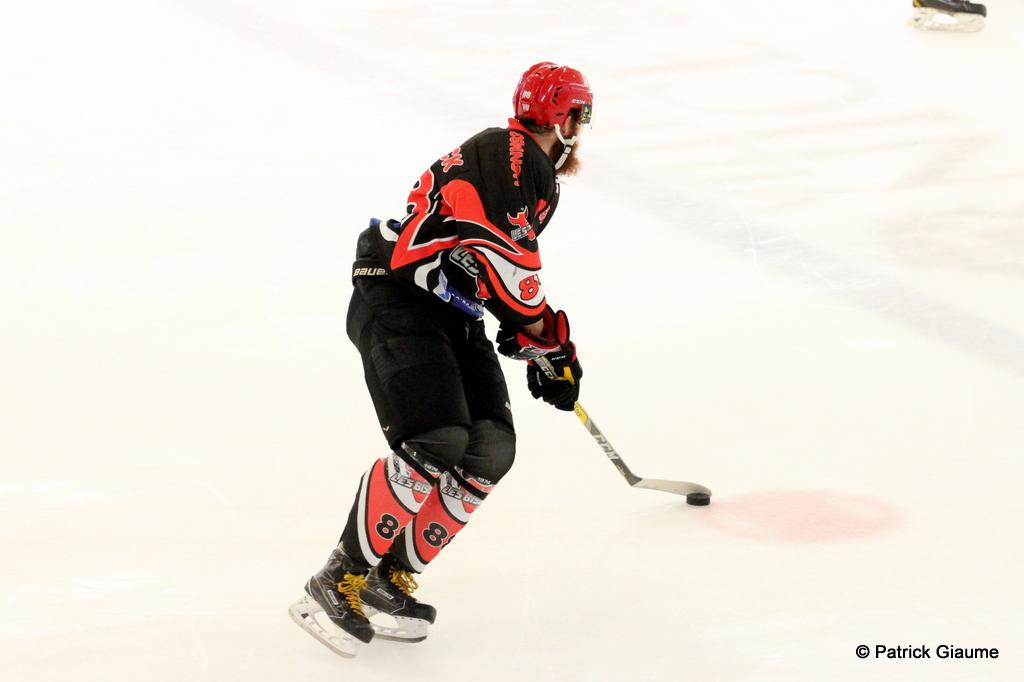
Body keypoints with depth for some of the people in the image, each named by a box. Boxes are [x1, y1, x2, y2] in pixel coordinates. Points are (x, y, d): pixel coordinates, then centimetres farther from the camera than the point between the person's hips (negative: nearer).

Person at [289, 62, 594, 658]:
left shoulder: (537, 181, 24)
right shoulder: (510, 153, -10)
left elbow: (517, 272, 30)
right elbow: (498, 250, -23)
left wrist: (544, 352, 23)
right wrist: (545, 336, -14)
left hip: (451, 316, 10)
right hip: (398, 301, -10)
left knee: (490, 451, 0)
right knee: (434, 443, -24)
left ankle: (392, 578, 3)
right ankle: (339, 582, -19)